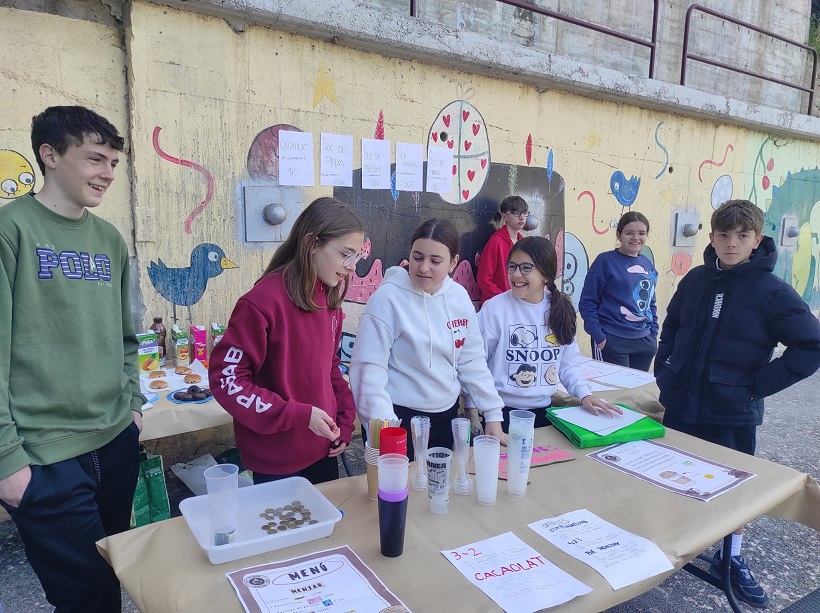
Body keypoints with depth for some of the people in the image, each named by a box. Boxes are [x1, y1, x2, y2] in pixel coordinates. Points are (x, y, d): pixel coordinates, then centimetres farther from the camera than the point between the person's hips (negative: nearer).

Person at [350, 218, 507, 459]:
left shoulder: (459, 296, 0)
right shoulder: (388, 298, -17)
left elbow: (472, 360, 6)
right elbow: (369, 367, -18)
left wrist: (493, 414, 4)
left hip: (446, 416, 6)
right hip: (400, 418, -5)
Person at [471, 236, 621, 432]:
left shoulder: (560, 309, 1)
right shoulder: (495, 308, -14)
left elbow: (568, 363, 9)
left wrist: (585, 394, -5)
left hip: (544, 410, 5)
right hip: (501, 411, -4)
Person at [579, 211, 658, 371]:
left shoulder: (648, 265, 10)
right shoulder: (606, 261, -7)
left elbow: (651, 303, 19)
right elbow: (587, 302, -8)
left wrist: (654, 334, 12)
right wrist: (598, 336, -13)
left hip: (643, 342, 6)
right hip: (611, 341, -6)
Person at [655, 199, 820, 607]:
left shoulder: (772, 292, -12)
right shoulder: (696, 280, 0)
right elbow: (671, 327, 14)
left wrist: (758, 386, -15)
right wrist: (663, 370, 4)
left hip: (732, 413, -3)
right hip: (680, 405, 3)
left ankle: (732, 559, 36)